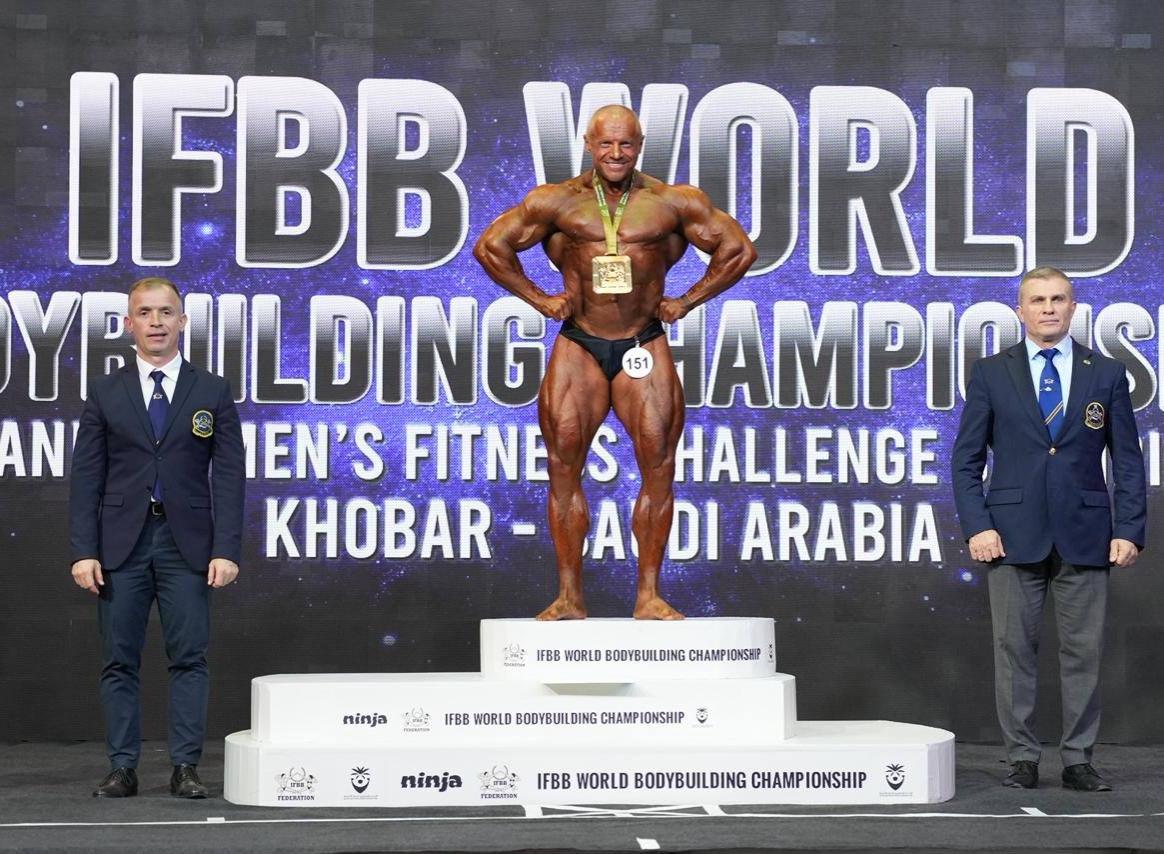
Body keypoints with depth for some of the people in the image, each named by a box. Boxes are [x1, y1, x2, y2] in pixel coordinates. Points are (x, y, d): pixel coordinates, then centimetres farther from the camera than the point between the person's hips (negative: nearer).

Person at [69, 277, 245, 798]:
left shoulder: (212, 392, 6)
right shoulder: (105, 394, 7)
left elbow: (228, 476, 1)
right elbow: (86, 477, 4)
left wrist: (226, 550, -8)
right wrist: (83, 552, -5)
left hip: (186, 542, -1)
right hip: (121, 543, 1)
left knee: (189, 658, -2)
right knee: (119, 661, 3)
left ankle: (185, 768, 3)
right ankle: (122, 769, 8)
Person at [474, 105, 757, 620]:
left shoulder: (673, 203, 3)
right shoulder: (557, 202, 3)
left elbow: (738, 251, 8)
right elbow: (491, 247, 10)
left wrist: (686, 301, 6)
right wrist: (539, 299, 7)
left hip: (645, 346, 0)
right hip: (578, 345, 0)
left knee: (657, 466, -4)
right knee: (564, 466, -2)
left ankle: (649, 596, 3)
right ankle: (569, 597, 5)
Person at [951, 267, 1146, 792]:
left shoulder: (1106, 375, 7)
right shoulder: (991, 374, 6)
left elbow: (1128, 460, 7)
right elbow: (966, 459, 6)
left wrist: (1129, 530, -2)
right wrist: (976, 526, -6)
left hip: (1085, 537, 1)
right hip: (1014, 534, 0)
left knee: (1083, 651, 2)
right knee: (1015, 650, 1)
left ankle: (1078, 760, 9)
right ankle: (1022, 759, 9)